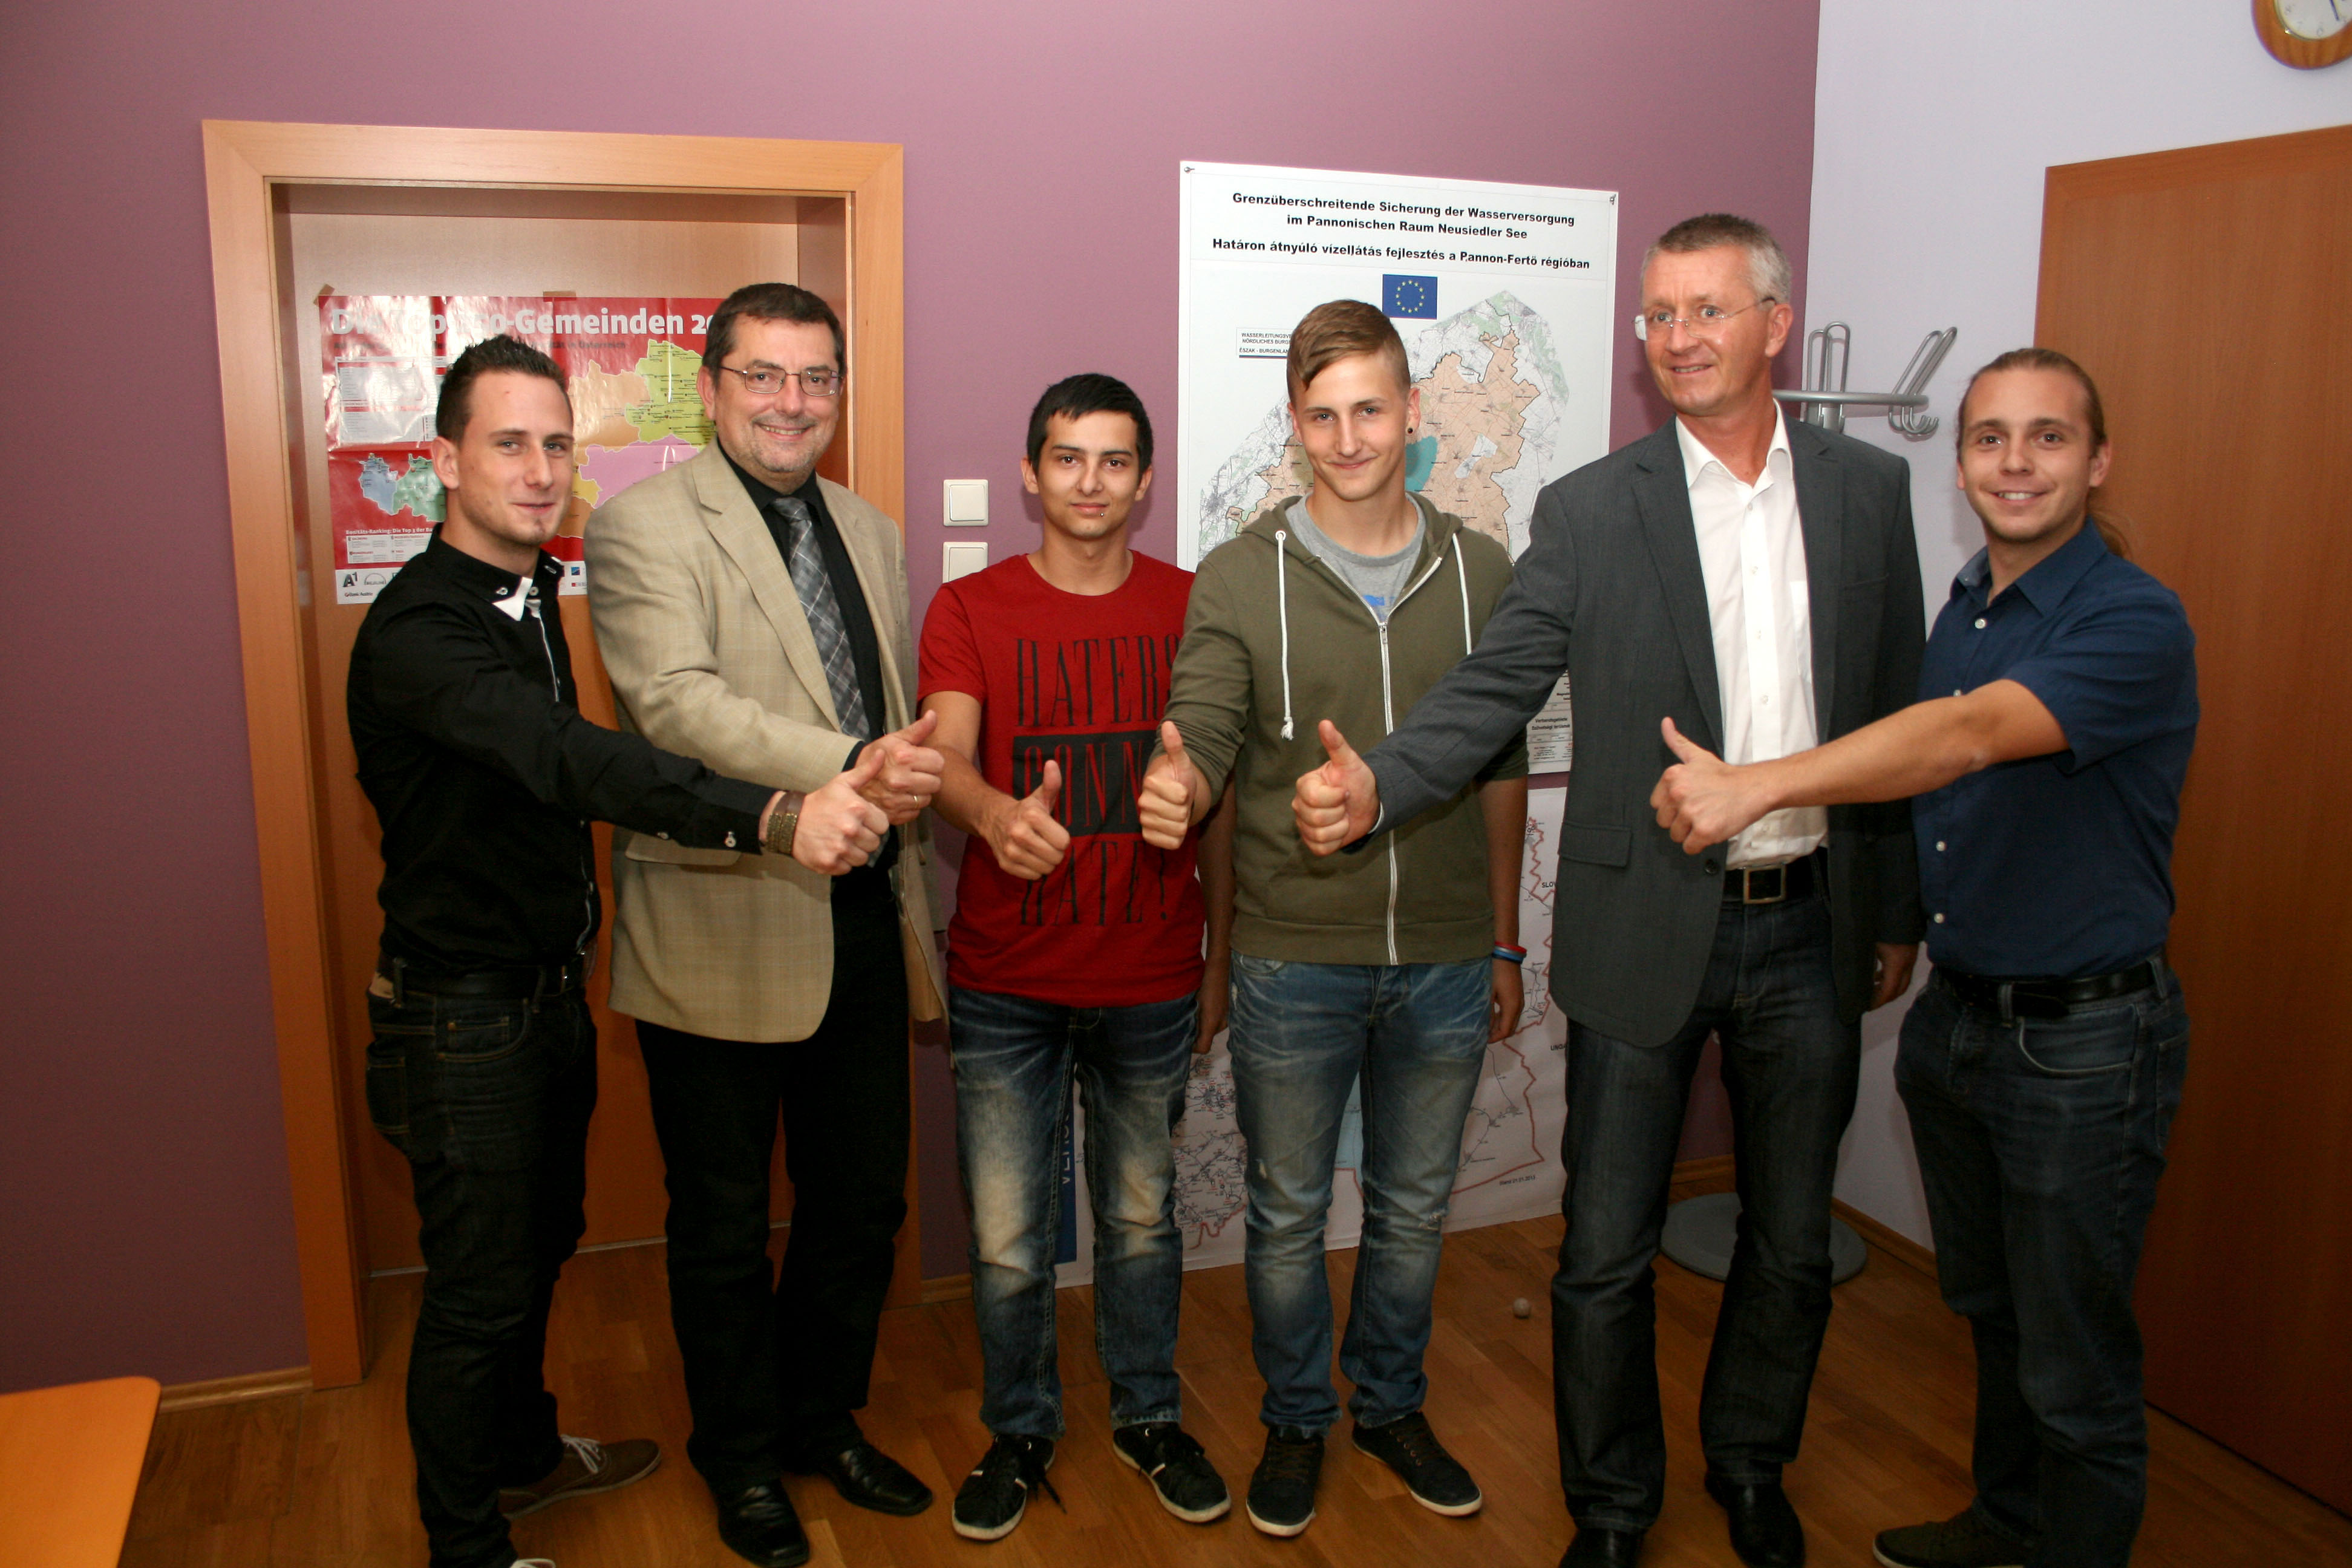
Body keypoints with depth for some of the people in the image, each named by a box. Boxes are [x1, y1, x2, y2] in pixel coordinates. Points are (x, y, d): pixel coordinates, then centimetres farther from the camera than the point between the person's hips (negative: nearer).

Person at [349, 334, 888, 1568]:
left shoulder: (531, 597, 5)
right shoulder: (418, 627, -26)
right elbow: (573, 759, -44)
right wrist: (774, 817, -56)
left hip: (552, 990, 9)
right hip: (461, 1014, -9)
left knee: (540, 1243, 24)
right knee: (478, 1291, 6)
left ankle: (525, 1453, 45)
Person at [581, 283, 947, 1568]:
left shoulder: (872, 534, 14)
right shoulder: (642, 524, -8)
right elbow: (674, 702, -23)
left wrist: (916, 892, 15)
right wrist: (845, 770, -36)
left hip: (864, 929, 6)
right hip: (724, 932, -6)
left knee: (863, 1200, 17)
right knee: (724, 1224, 11)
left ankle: (823, 1420, 40)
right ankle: (741, 1458, 34)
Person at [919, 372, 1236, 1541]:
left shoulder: (1192, 608, 3)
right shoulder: (968, 609, -1)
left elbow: (1216, 796, 7)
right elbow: (944, 754, -17)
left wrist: (1219, 962, 7)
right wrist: (997, 815, -40)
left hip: (1151, 983, 1)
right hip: (1004, 985, -1)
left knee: (1142, 1218, 16)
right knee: (1006, 1240, 7)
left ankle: (1149, 1416, 38)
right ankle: (1019, 1430, 32)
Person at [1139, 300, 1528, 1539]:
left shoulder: (1482, 573, 2)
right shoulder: (1238, 578, -4)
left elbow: (1502, 769, 8)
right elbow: (1204, 741, -11)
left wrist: (1504, 944, 10)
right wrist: (1174, 788, -36)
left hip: (1444, 960, 2)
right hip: (1294, 960, -2)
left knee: (1414, 1208, 18)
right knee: (1288, 1214, 13)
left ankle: (1389, 1405, 40)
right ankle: (1295, 1422, 35)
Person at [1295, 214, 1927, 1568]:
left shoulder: (1871, 491, 3)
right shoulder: (1591, 510, -5)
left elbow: (1898, 713, 7)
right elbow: (1495, 690, -9)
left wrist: (1898, 910, 10)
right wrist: (1377, 786, -28)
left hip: (1812, 929, 3)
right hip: (1648, 933, -2)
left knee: (1793, 1241, 17)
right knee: (1607, 1252, 7)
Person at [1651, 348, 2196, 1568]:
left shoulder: (2134, 623, -19)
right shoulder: (1963, 605, 6)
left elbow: (1971, 736, -34)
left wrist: (1754, 787, -41)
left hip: (2082, 1041, -7)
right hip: (1954, 1010, 7)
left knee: (2074, 1364, 7)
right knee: (1989, 1308, 24)